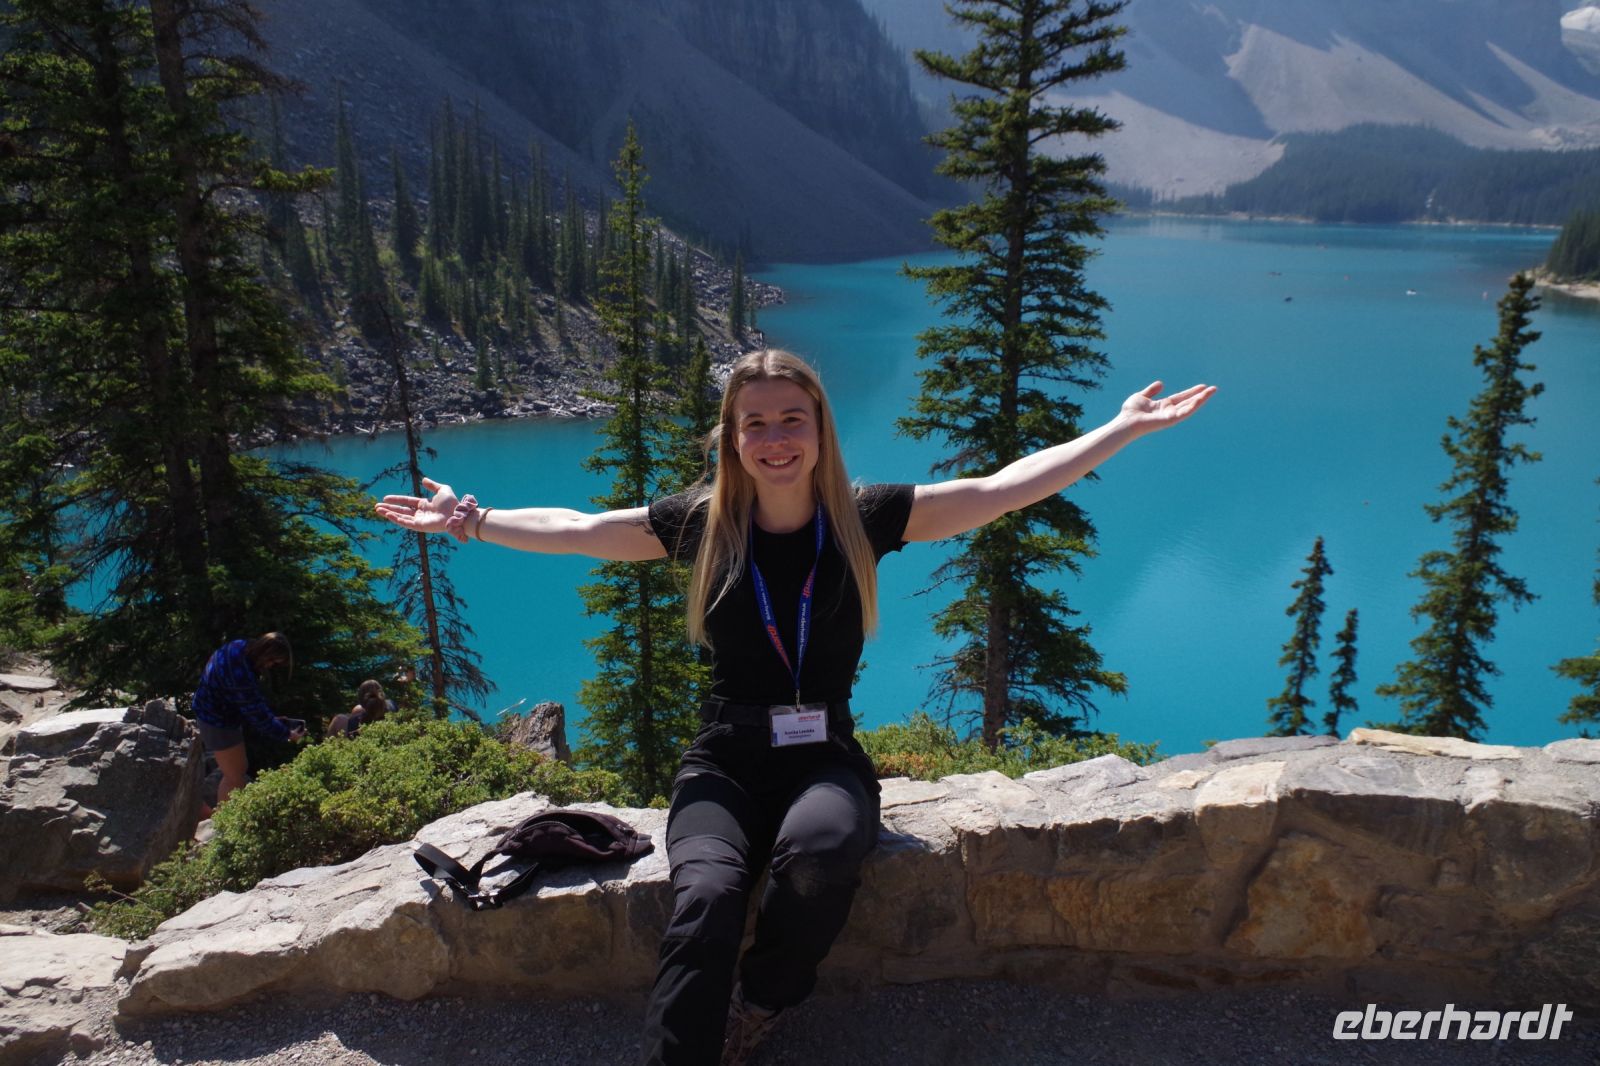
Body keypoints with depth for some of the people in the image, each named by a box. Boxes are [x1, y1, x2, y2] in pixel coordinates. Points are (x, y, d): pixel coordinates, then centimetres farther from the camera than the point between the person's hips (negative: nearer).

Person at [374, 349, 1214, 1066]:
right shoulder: (700, 522, 2)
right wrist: (469, 518, 10)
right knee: (704, 900, -30)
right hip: (725, 762, 1)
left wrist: (1126, 427, 0)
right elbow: (573, 530, 13)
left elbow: (1003, 490, 0)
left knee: (819, 853, -34)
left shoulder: (864, 518, -1)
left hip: (825, 758, 0)